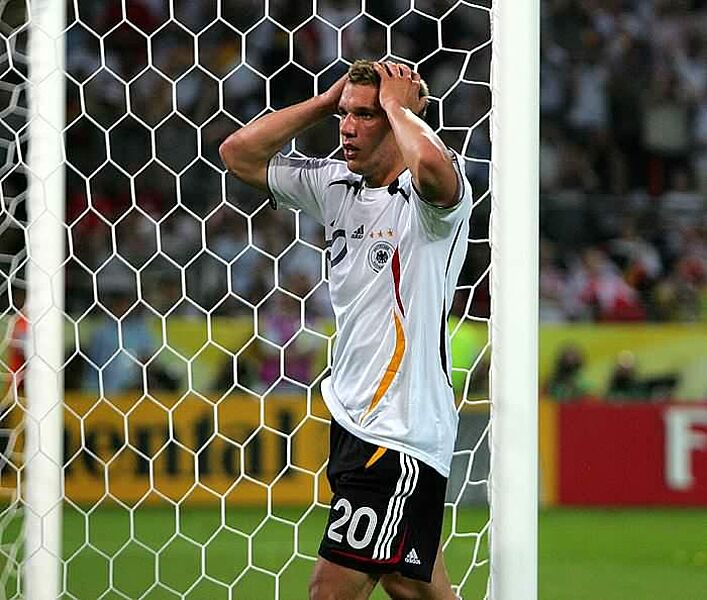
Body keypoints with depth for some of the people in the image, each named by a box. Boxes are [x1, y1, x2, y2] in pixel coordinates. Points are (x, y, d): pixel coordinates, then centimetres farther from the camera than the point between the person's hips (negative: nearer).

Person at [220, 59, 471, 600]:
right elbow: (239, 154, 17)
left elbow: (433, 165, -39)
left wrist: (397, 104, -19)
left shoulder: (433, 197, -13)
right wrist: (326, 102, 7)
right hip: (352, 421, 8)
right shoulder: (336, 186, 9)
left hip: (402, 429, -8)